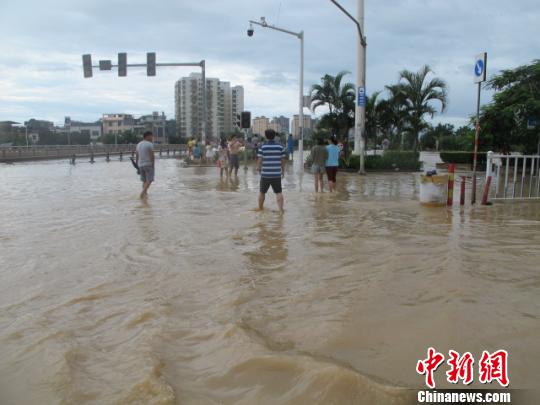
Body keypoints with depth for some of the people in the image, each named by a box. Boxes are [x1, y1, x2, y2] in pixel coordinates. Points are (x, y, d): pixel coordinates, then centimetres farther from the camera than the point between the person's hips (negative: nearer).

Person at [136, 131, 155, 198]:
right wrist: (153, 165, -11)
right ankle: (143, 192, -21)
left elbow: (137, 156, 11)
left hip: (141, 165, 7)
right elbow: (152, 156, -16)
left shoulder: (138, 144, 10)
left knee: (144, 180, 16)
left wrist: (138, 166, 15)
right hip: (149, 164, -7)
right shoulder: (150, 144, -11)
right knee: (149, 180, -6)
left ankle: (145, 193, 17)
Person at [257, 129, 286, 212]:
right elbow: (283, 160, 2)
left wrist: (258, 168, 10)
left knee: (262, 192, 16)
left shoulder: (262, 147, -6)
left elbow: (260, 160, -8)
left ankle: (260, 208, 30)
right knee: (278, 192, 5)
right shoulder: (280, 147, 0)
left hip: (265, 174, -1)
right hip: (277, 174, 1)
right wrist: (283, 171, 14)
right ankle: (281, 209, -6)